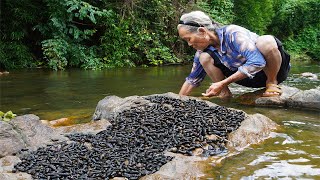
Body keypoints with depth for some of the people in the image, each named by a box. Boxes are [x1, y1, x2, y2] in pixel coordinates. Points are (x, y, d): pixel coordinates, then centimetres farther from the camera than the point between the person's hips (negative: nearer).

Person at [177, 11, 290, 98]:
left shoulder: (232, 33, -28)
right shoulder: (203, 50, -6)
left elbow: (257, 62, -37)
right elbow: (192, 79, 6)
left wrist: (222, 83, -35)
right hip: (246, 76, 5)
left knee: (266, 41, -39)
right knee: (204, 58, -12)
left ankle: (272, 83, -15)